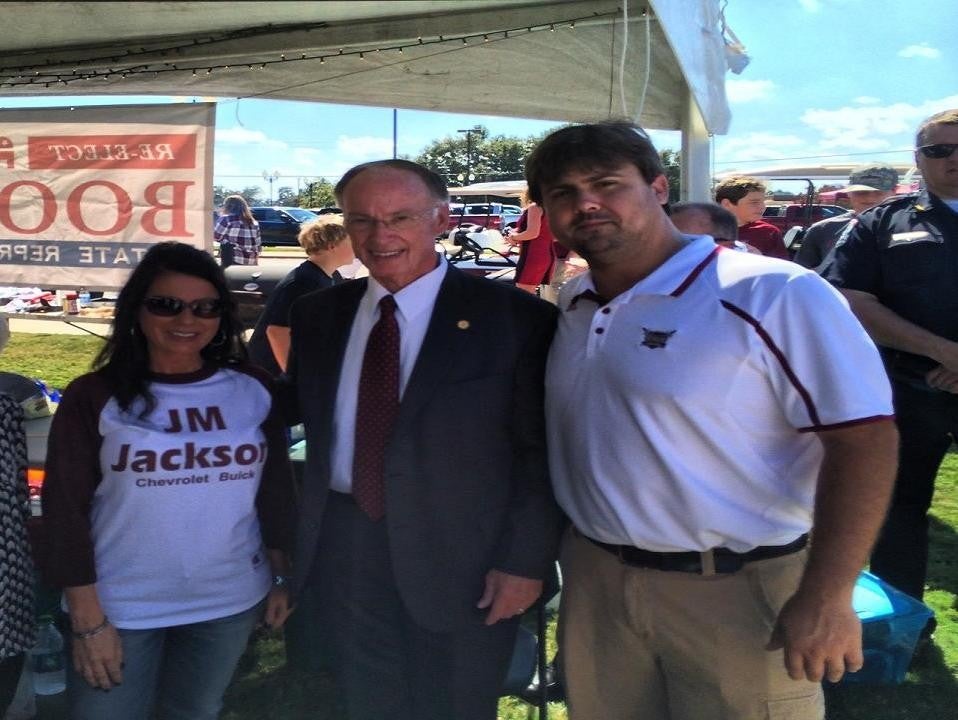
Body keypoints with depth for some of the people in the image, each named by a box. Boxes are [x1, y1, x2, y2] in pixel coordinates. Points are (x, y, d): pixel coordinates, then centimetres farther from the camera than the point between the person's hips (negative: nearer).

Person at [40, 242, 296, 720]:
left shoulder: (253, 390, -2)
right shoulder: (94, 397, -8)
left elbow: (276, 491, 5)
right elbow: (66, 510, -8)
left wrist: (281, 578, 7)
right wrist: (87, 618, -9)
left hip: (231, 602, 3)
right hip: (121, 608, -2)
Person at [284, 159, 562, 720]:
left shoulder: (513, 316, -9)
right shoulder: (317, 315, 6)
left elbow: (541, 452, -8)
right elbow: (304, 424, 11)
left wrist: (527, 561, -11)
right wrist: (292, 533, 5)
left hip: (461, 558, -3)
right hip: (345, 548, 4)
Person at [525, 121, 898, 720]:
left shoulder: (773, 296, -16)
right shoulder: (571, 305, 6)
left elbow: (863, 436, -19)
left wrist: (827, 598, -21)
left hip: (734, 595, -6)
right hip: (593, 581, 6)